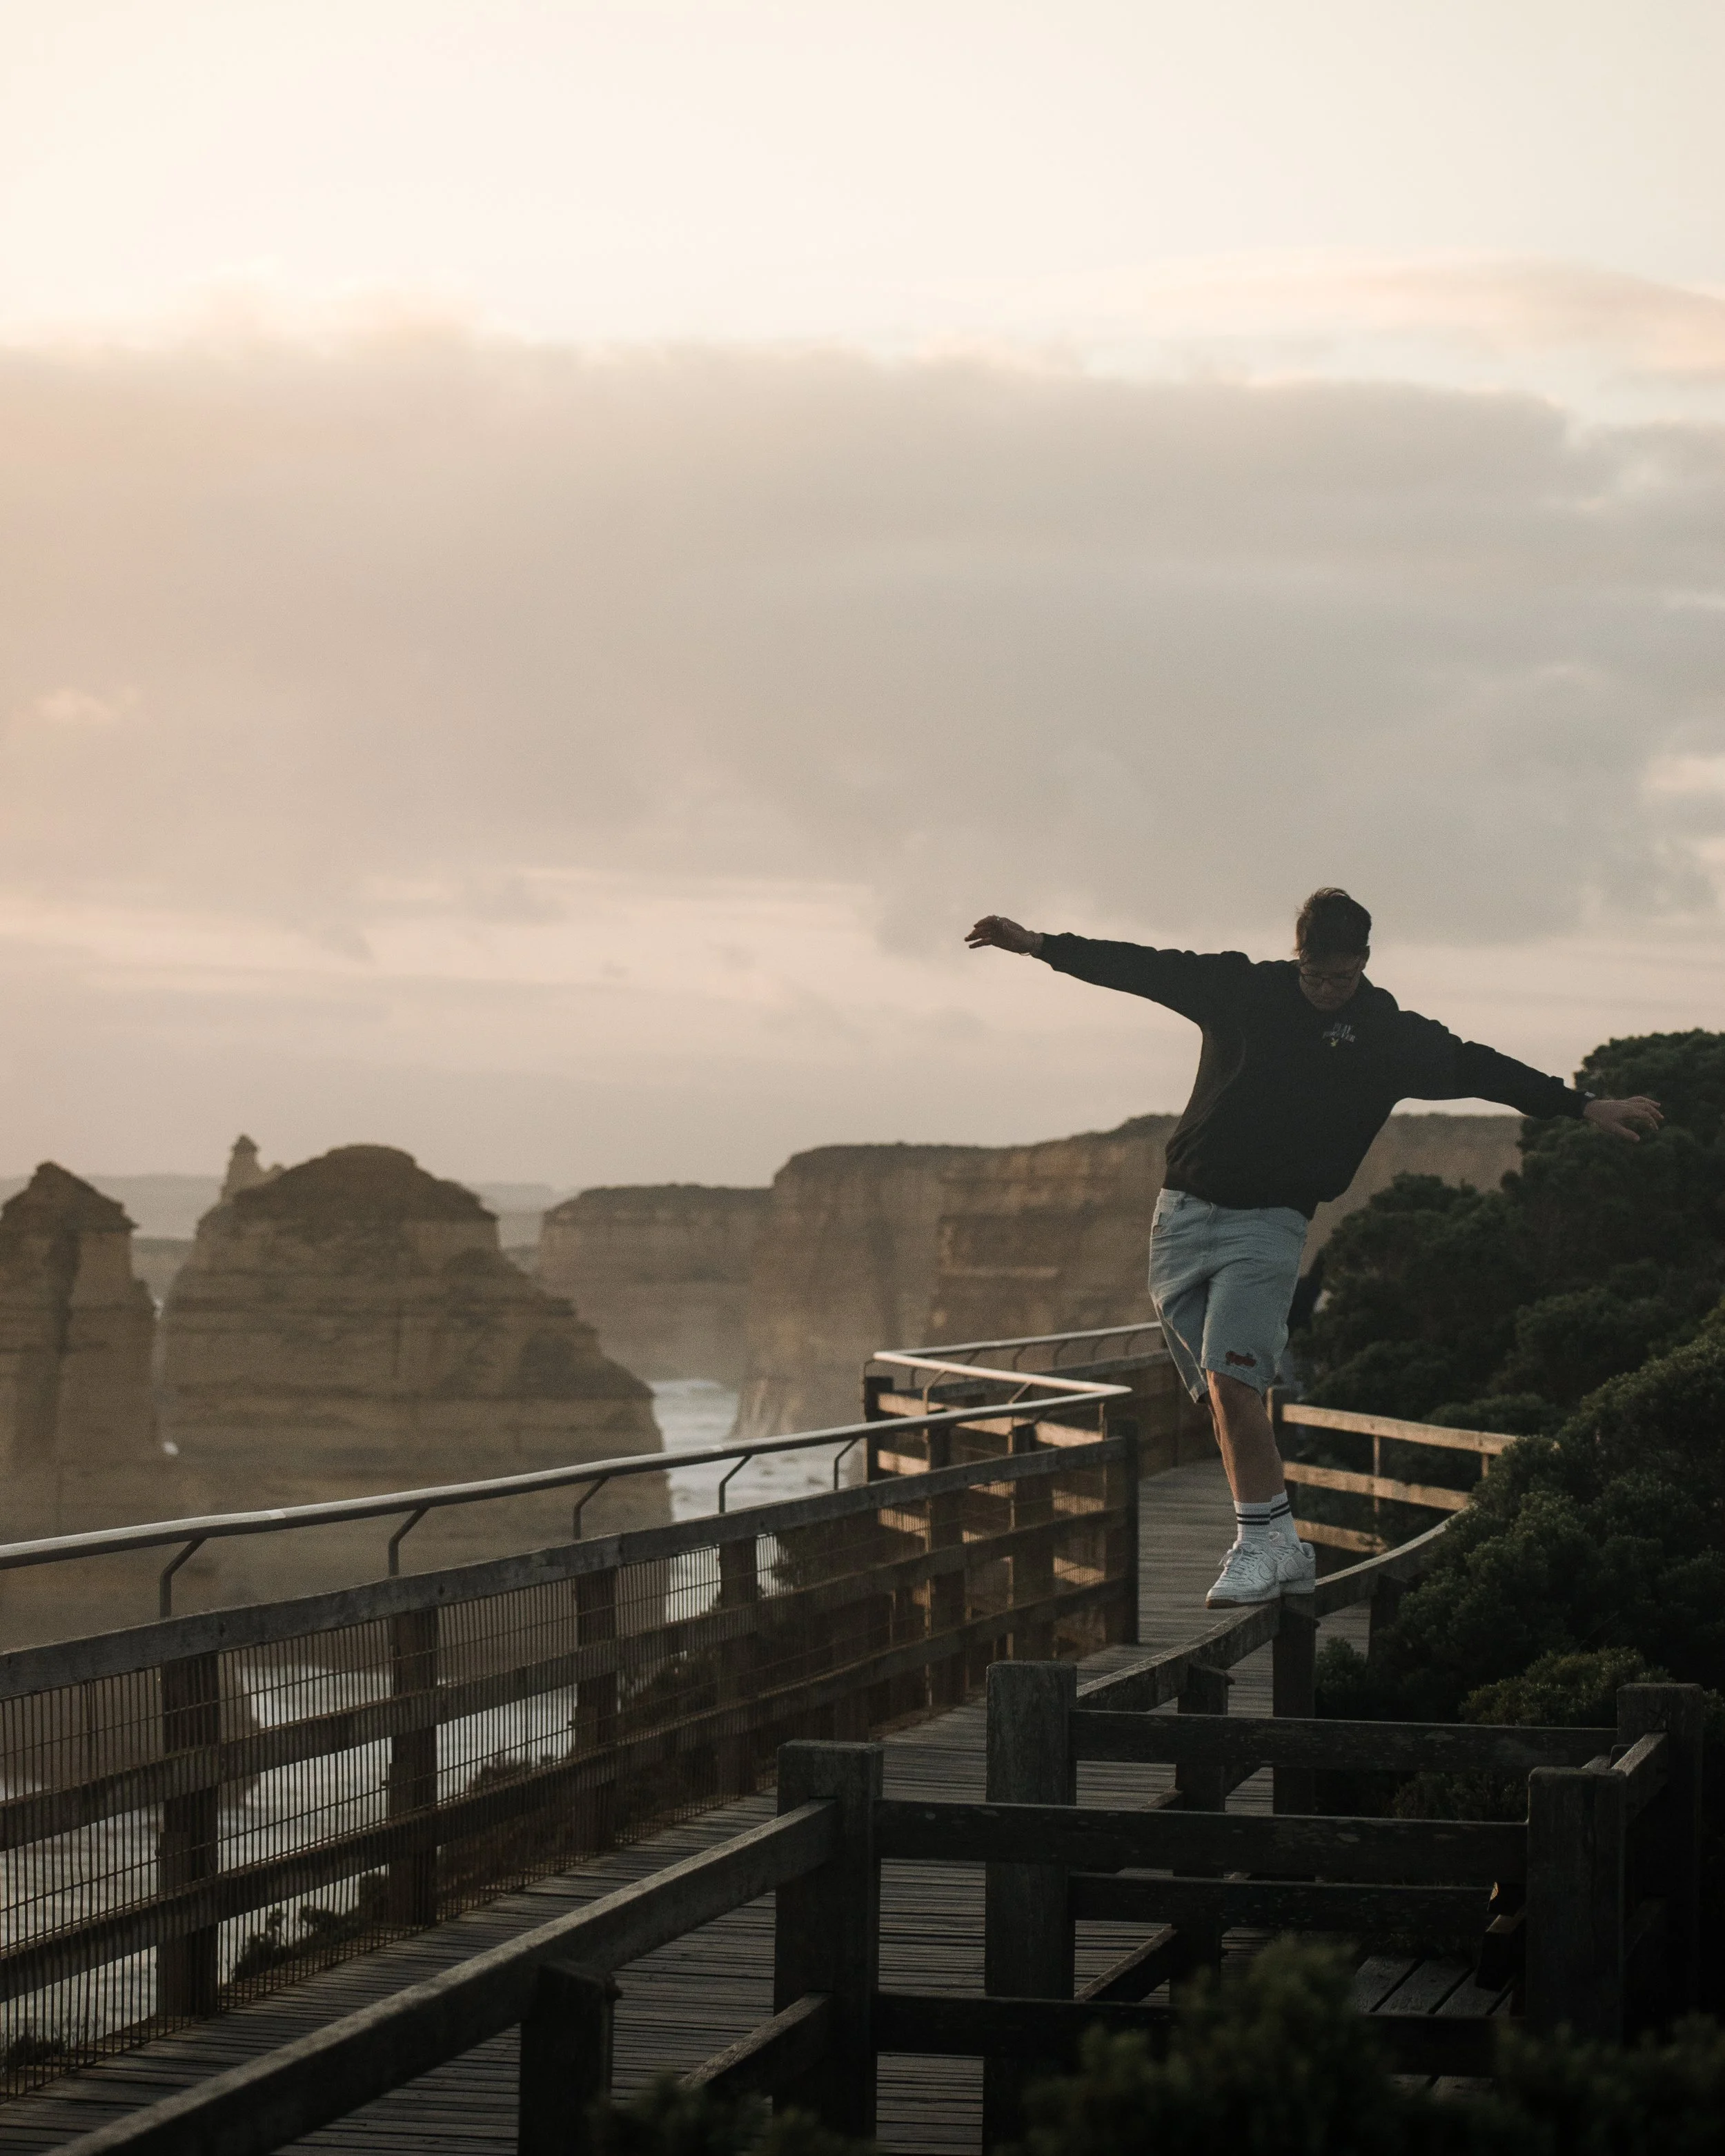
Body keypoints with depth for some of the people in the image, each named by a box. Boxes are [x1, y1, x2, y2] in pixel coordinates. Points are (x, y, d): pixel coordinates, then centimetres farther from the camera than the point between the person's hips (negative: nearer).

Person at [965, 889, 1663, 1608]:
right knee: (1220, 1392, 1)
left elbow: (1479, 1069, 4)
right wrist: (1037, 944, 6)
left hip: (1268, 1223, -3)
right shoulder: (1241, 988, 3)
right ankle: (1281, 1544, 9)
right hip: (1183, 1212, 3)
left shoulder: (1391, 1036, 2)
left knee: (1230, 1377, -19)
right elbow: (1138, 967, 6)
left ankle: (1262, 1540, -13)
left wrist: (1585, 1106, 2)